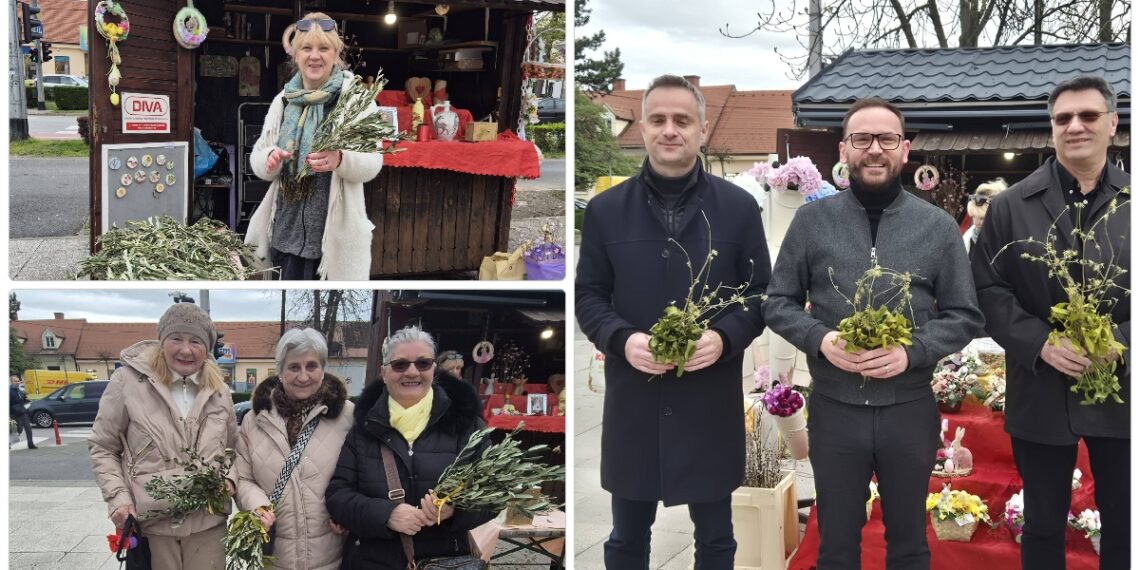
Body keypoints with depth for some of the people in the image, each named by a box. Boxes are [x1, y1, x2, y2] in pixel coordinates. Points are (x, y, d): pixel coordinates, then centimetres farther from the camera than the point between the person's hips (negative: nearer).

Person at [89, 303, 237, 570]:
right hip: (151, 521, -3)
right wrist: (118, 497, -8)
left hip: (208, 521, 3)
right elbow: (102, 447, 3)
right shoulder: (128, 381, -5)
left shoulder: (218, 390, 8)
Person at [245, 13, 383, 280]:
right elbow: (257, 157, 13)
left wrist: (340, 160, -29)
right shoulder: (284, 100, 9)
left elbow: (373, 162, -9)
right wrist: (269, 160, -11)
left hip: (334, 230, -5)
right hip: (287, 228, 5)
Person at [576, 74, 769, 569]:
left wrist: (725, 338, -16)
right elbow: (588, 296, 4)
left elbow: (760, 294, 3)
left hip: (711, 401, 0)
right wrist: (621, 339, -15)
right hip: (632, 400, 1)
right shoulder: (605, 209, 2)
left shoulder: (738, 207, 0)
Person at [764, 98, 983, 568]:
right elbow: (777, 303, 4)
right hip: (833, 408, 0)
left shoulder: (938, 226, 2)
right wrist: (820, 339, -15)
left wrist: (912, 351, -15)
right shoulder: (812, 219, 1)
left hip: (910, 409, 1)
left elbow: (964, 316, 3)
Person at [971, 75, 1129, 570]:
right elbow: (987, 290, -2)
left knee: (1124, 524, 13)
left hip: (1122, 390, 1)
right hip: (1042, 394, 0)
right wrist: (1040, 343, -16)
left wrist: (1122, 341, -18)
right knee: (1043, 525, 12)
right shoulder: (1010, 206, 2)